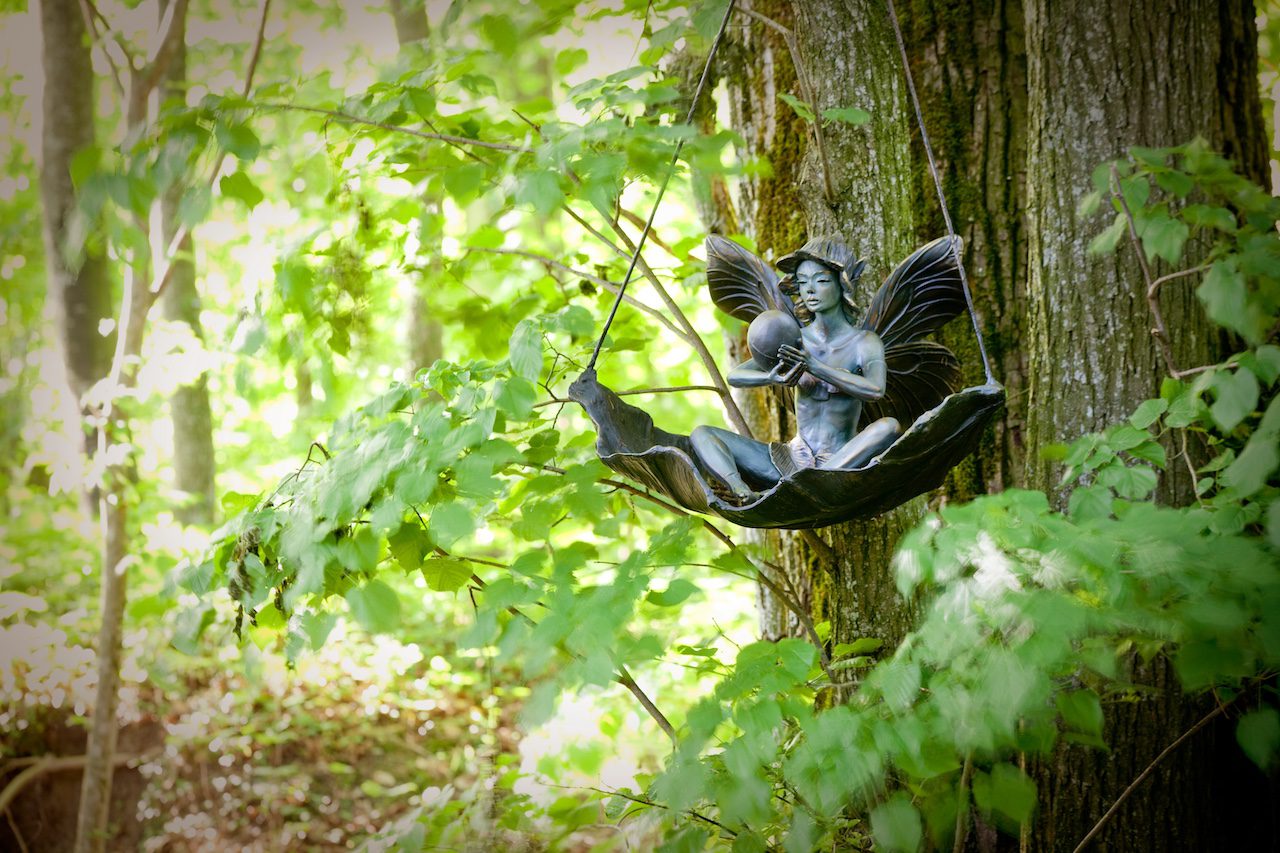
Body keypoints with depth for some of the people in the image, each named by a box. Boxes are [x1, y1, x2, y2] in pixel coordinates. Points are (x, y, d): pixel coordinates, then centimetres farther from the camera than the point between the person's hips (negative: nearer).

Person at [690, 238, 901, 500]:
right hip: (791, 460, 3)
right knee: (702, 435, -9)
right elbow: (735, 376, -3)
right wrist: (773, 377, -25)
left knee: (889, 427, -33)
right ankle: (742, 492, -39)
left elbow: (875, 390, -23)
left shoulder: (864, 342, -2)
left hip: (842, 462, -3)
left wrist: (814, 366, -34)